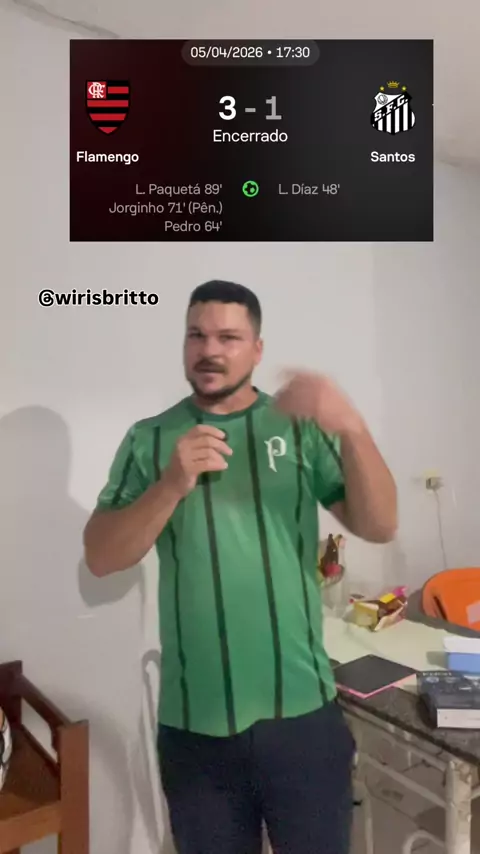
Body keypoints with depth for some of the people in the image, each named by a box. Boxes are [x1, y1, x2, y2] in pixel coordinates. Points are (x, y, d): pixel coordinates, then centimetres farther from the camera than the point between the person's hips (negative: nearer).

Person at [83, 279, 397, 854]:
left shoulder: (302, 427, -2)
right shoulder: (150, 438, -1)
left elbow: (379, 527, -10)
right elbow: (100, 558, -7)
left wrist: (353, 430, -26)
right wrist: (173, 486, -22)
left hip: (302, 713, 0)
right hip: (195, 725, 1)